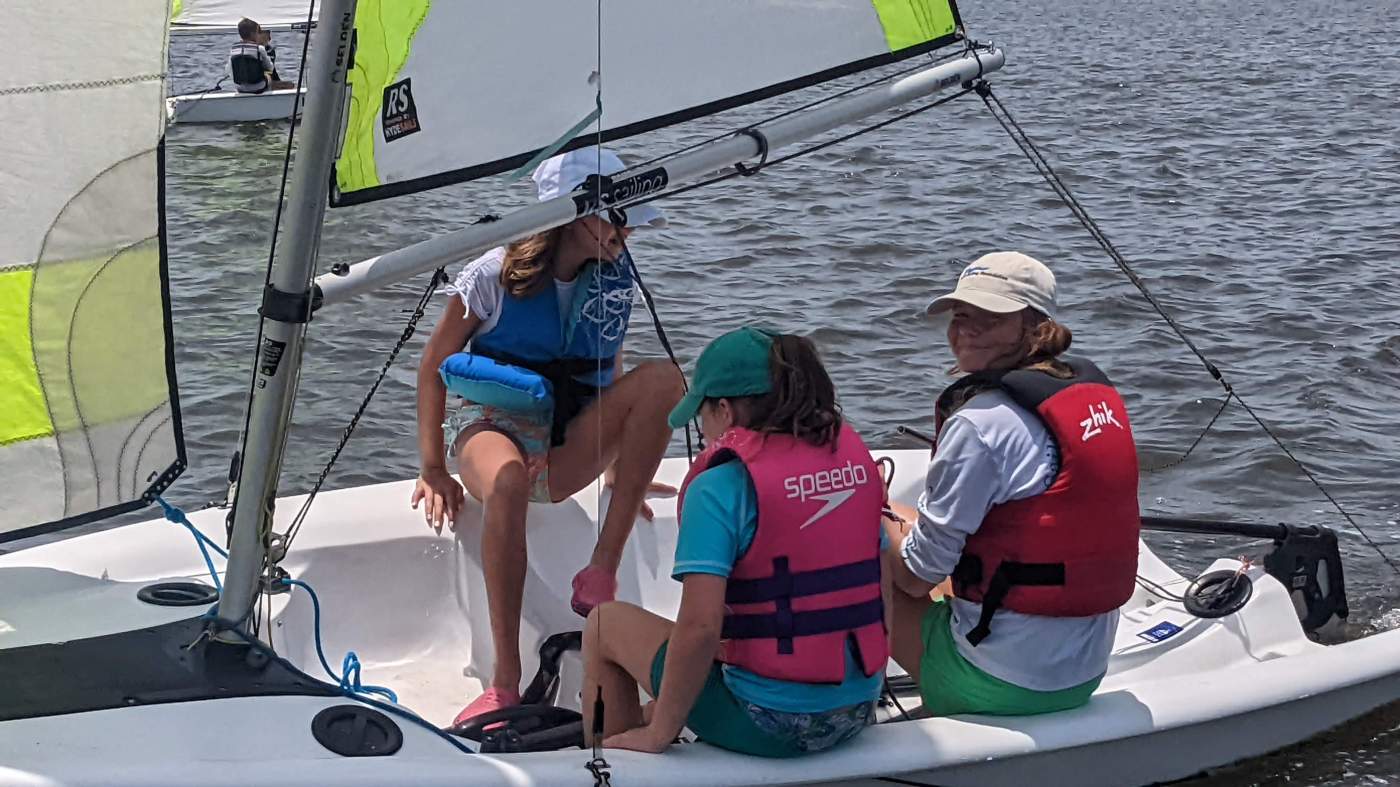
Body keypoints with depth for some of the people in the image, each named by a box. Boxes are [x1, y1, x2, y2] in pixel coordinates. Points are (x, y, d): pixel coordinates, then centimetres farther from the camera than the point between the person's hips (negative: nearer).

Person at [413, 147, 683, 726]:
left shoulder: (616, 280, 4)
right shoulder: (495, 275, -8)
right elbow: (433, 369, 0)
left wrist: (622, 467, 20)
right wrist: (433, 471, -6)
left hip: (567, 452, 4)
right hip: (491, 423, -4)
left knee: (664, 378, -24)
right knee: (507, 481, -42)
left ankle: (602, 572, -28)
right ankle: (505, 684, -39)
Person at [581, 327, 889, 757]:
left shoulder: (721, 486, -16)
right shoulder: (854, 456, 4)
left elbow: (699, 626, -23)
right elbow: (880, 593, 10)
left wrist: (658, 734, -12)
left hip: (769, 725, -7)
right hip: (857, 712, 7)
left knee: (606, 624, 15)